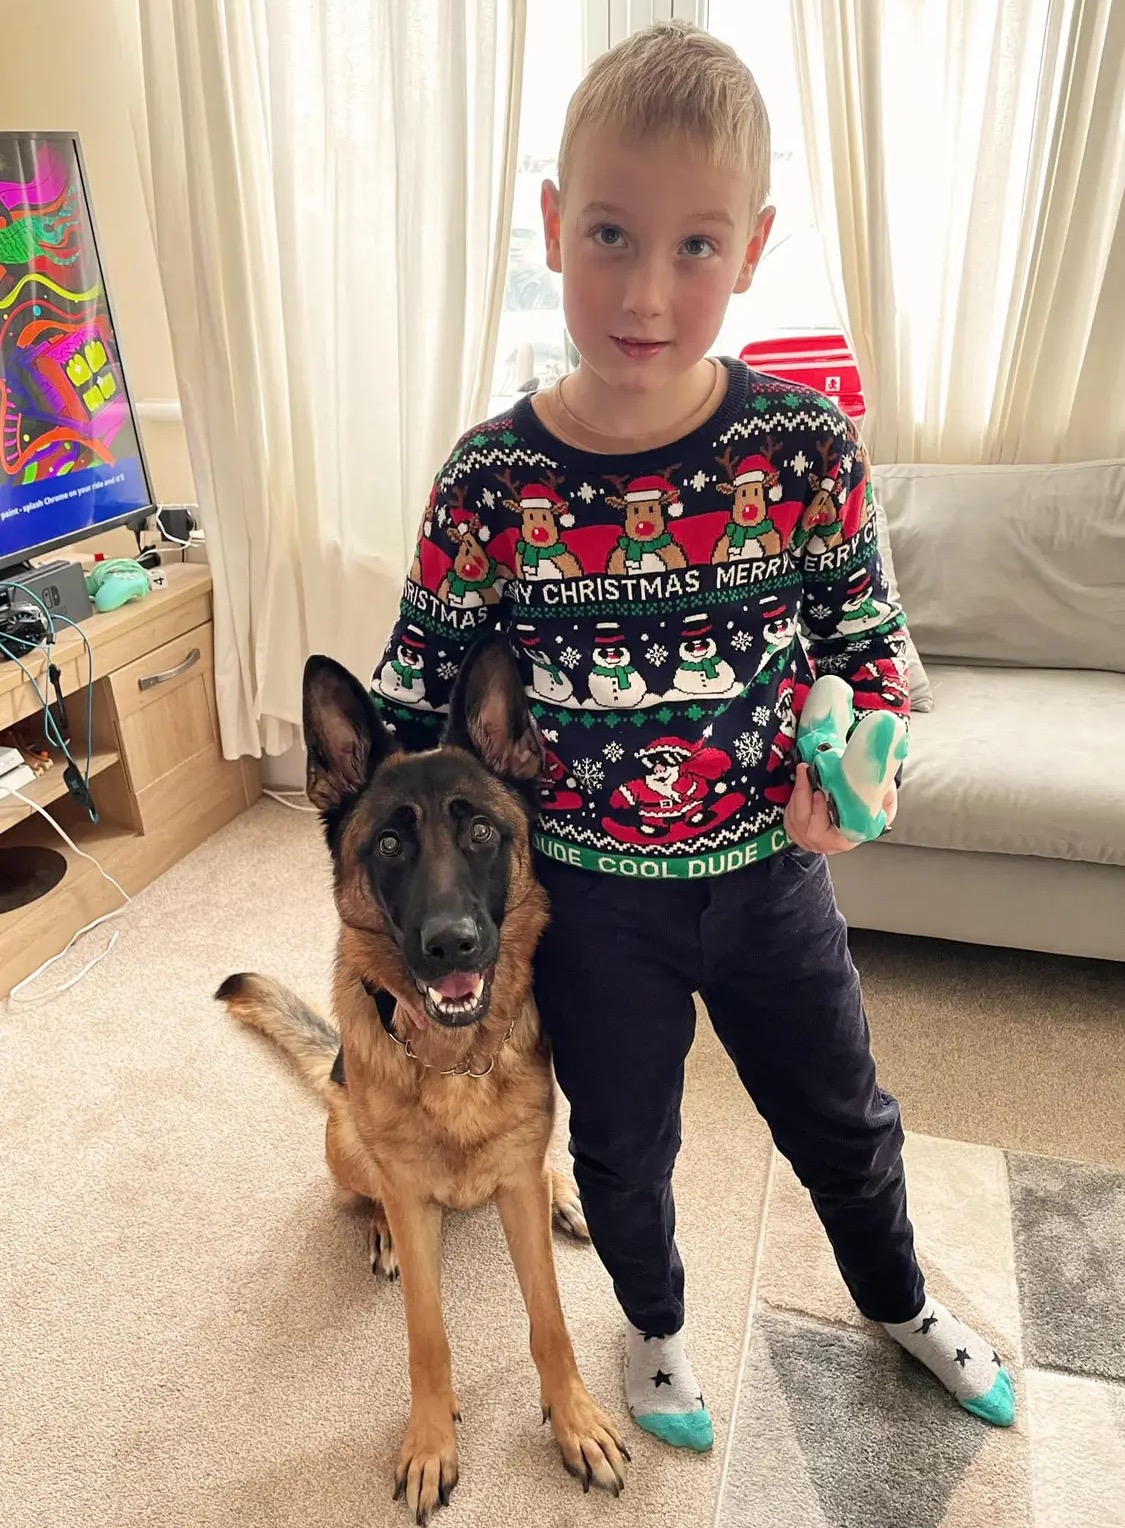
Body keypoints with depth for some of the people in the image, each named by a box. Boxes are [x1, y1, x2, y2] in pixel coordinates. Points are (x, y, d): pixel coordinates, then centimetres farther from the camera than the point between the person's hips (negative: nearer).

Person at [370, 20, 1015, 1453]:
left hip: (766, 869, 2)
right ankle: (655, 1324, 57)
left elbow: (866, 632, 1)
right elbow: (420, 686, -4)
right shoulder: (492, 478, -15)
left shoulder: (805, 443, -13)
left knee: (842, 1117, 25)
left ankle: (897, 1298, 60)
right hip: (589, 894, -1)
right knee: (623, 1143, 23)